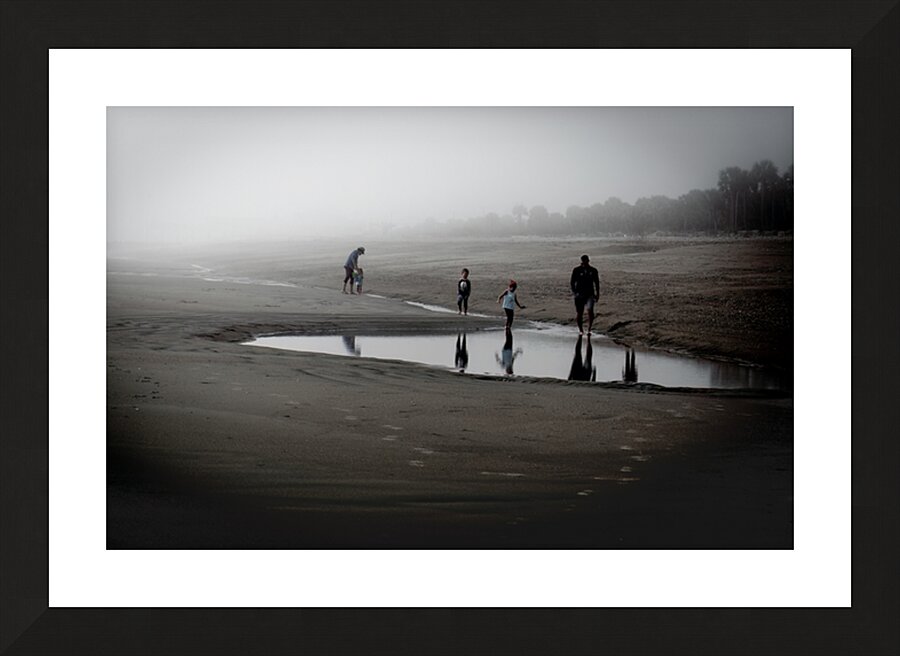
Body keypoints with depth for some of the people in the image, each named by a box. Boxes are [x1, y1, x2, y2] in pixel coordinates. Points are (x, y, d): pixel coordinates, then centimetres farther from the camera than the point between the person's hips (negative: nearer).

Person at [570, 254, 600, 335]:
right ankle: (580, 330, 23)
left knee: (590, 311, -18)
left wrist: (597, 294, 11)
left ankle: (589, 329, -8)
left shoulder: (593, 270, 5)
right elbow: (572, 282, 3)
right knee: (579, 313, 4)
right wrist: (574, 292, -10)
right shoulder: (576, 270, 0)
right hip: (579, 294, 0)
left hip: (590, 294, 0)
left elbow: (596, 282, 14)